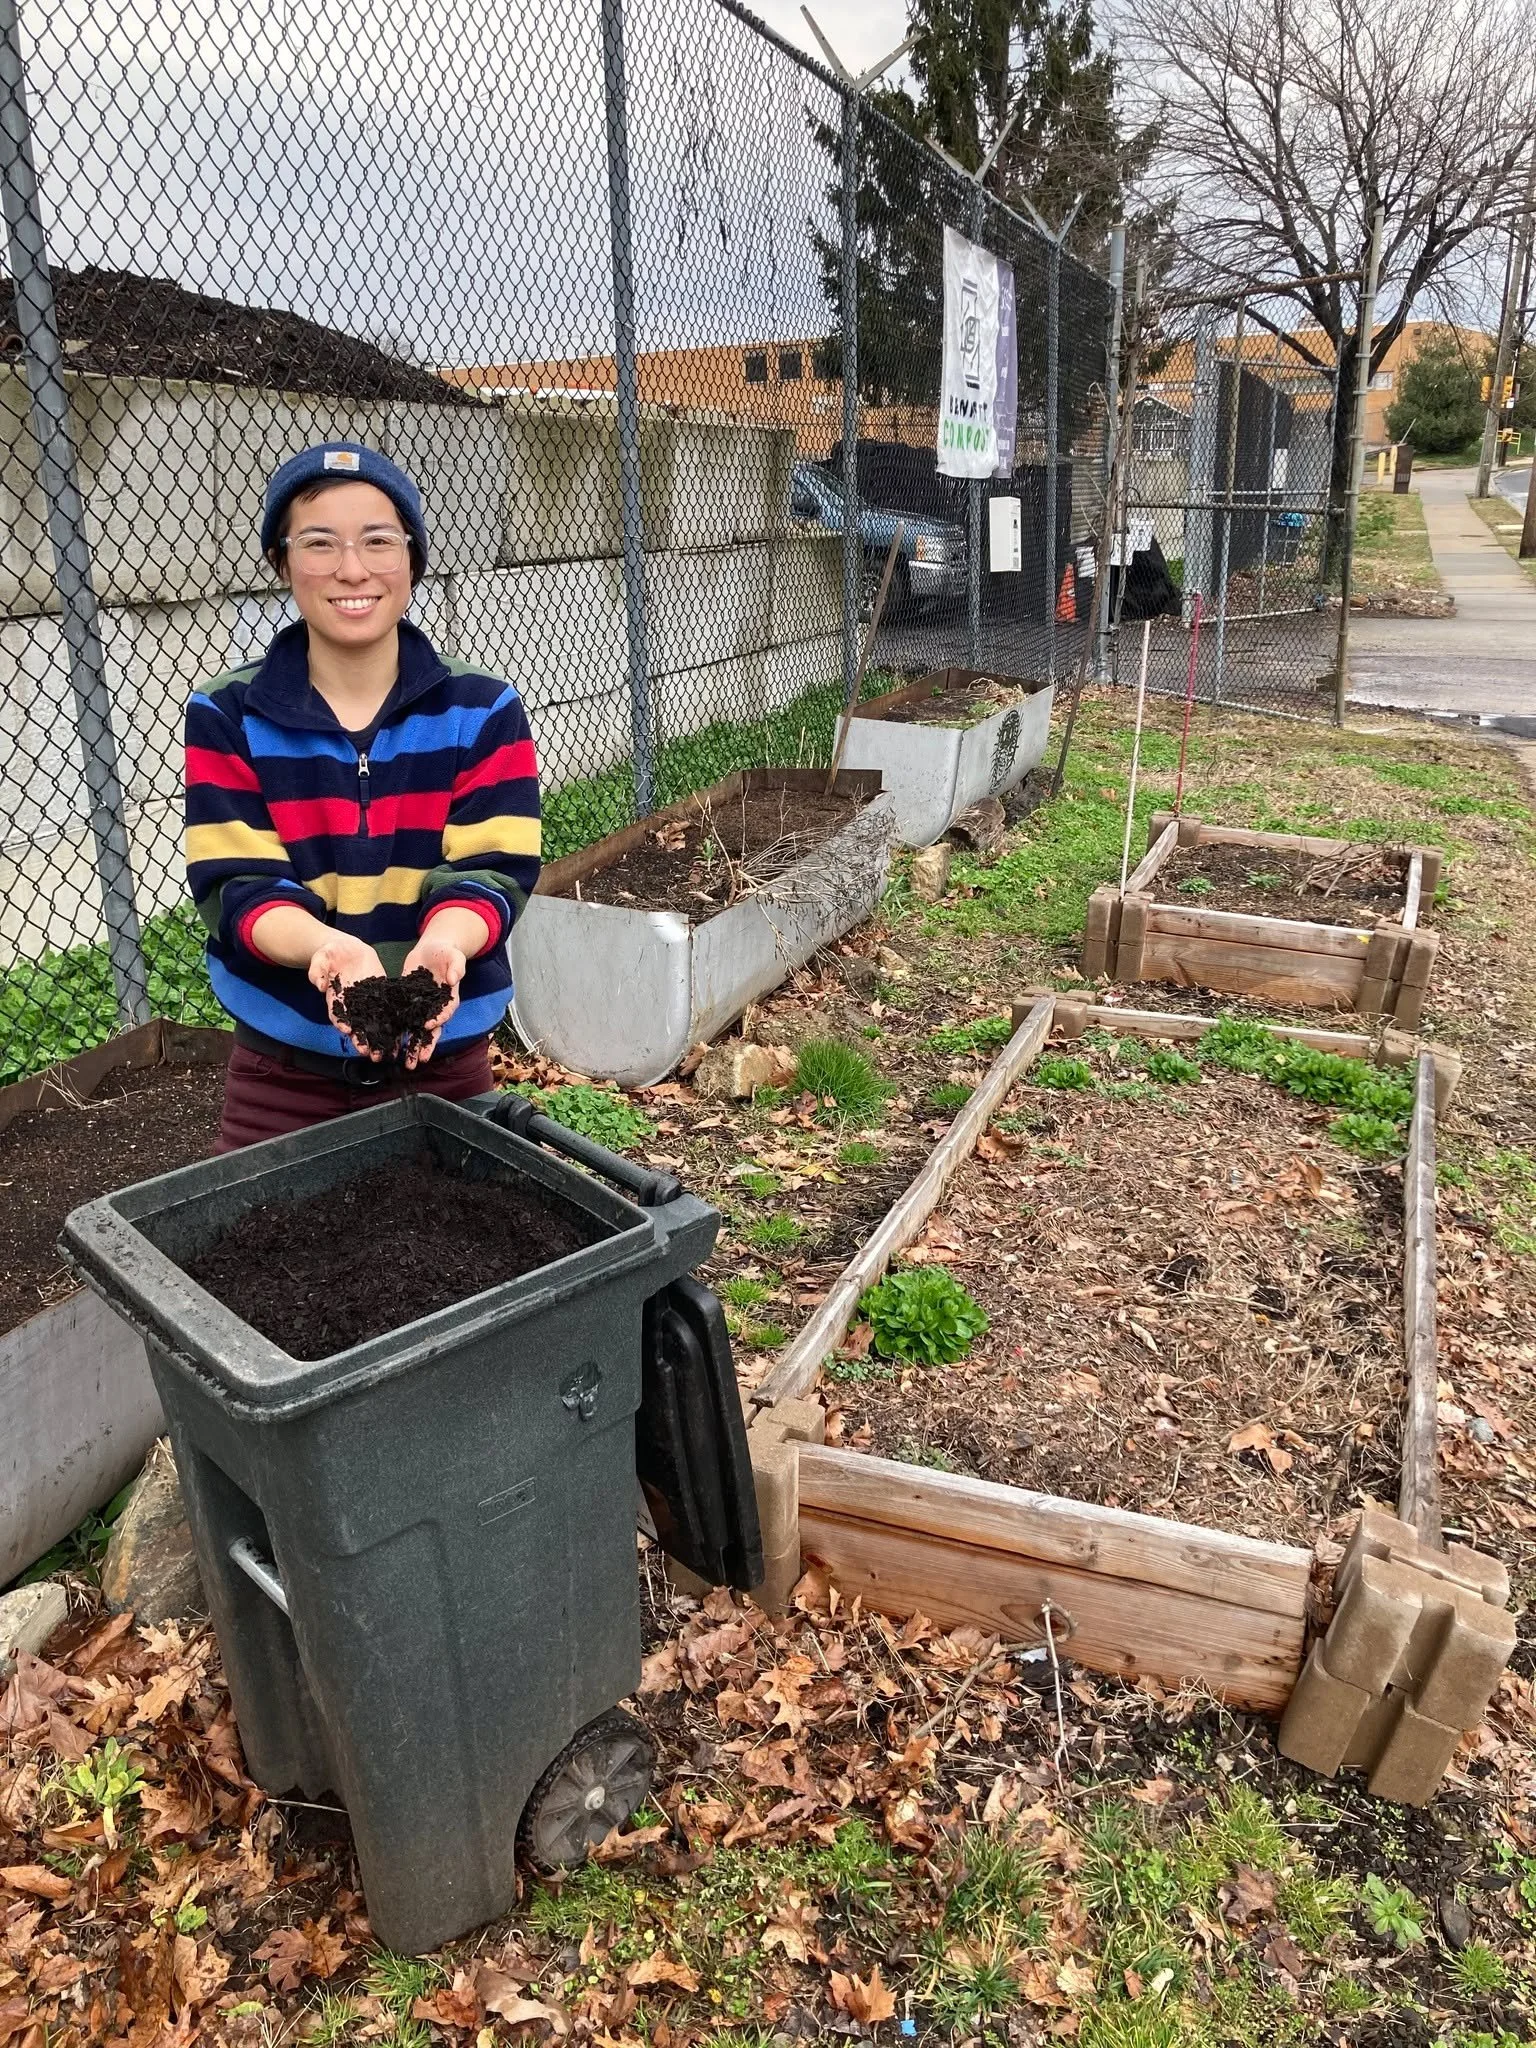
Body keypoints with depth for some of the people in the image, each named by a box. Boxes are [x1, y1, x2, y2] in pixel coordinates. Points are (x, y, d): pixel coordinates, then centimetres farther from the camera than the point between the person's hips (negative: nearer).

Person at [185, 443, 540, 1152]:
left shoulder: (484, 712, -4)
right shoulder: (227, 717, -4)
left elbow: (492, 872, -11)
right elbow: (236, 886, -12)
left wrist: (443, 944, -35)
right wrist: (330, 948, -33)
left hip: (444, 1061, 1)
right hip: (282, 1068, 0)